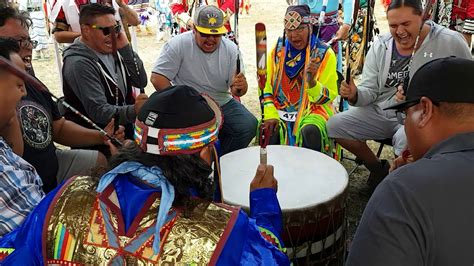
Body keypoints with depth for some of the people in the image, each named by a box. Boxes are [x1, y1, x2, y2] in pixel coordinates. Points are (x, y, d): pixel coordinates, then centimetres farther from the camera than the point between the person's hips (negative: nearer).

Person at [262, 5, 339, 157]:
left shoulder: (325, 54, -4)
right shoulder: (278, 50, 5)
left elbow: (328, 96, -7)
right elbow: (266, 85, 6)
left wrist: (312, 82, -28)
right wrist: (270, 114, -9)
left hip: (313, 110, -2)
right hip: (281, 109, 2)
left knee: (310, 132, -33)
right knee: (268, 132, -27)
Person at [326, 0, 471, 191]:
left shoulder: (450, 42, -8)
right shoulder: (380, 46, 2)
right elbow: (369, 91, 4)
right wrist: (355, 95, -19)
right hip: (381, 112, 5)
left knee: (405, 139, -37)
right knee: (334, 125, -9)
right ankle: (378, 168, 13)